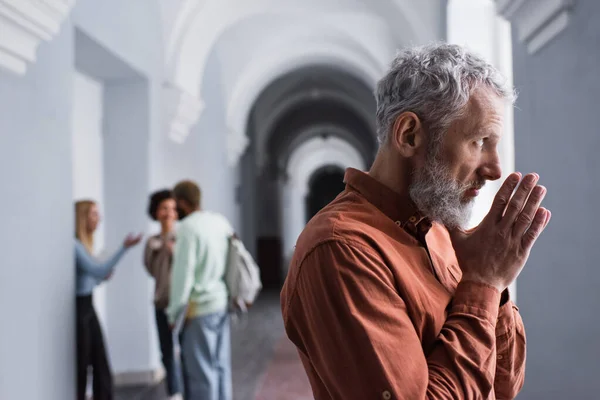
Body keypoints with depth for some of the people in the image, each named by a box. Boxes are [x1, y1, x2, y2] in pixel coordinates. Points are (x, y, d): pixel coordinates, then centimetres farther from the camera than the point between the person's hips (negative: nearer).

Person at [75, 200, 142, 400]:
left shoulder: (84, 243, 11)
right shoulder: (74, 245, -18)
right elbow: (98, 270, -28)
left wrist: (102, 277, 0)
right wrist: (124, 248, -30)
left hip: (88, 307, 9)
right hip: (77, 309, -9)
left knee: (101, 366, 10)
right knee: (80, 367, 2)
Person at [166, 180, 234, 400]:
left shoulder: (187, 228, -14)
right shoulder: (221, 221, 7)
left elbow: (183, 273, -16)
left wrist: (175, 313, -8)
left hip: (198, 309, -7)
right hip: (222, 304, 7)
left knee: (200, 372, 1)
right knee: (220, 367, 14)